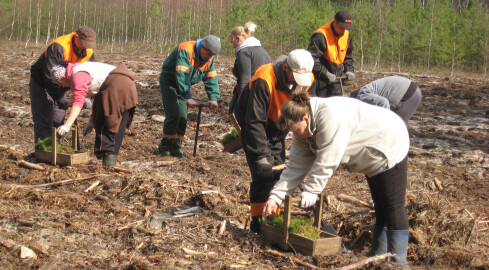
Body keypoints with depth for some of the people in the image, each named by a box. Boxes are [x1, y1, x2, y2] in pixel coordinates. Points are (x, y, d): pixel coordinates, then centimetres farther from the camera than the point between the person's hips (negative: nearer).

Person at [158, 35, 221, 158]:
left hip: (184, 86, 7)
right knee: (173, 115, -15)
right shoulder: (185, 51, -29)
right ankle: (165, 146, -2)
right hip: (169, 82, -7)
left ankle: (175, 146, 9)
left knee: (183, 117, -1)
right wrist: (188, 98, -44)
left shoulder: (209, 59, -5)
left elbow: (211, 79, -5)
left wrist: (213, 98, -20)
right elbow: (182, 76, -37)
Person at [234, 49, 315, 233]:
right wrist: (261, 155, -34)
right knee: (263, 174, -13)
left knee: (278, 173, 6)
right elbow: (255, 121, -32)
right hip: (254, 129, -6)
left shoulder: (305, 80, -13)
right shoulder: (264, 80, -33)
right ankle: (257, 221, -3)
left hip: (276, 132, 6)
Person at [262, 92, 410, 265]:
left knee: (393, 207, -10)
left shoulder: (330, 114, -32)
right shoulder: (304, 132, -2)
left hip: (390, 146, -10)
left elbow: (327, 160, -33)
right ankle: (378, 255, 21)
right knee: (380, 207, 14)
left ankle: (398, 262, -8)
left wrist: (311, 190, -28)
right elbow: (296, 166, -3)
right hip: (372, 158, 10)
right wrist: (276, 196, -10)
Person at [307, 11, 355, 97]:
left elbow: (348, 57, 16)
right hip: (320, 79, -7)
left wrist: (349, 70, -1)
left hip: (335, 78, 7)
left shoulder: (347, 34, 4)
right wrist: (325, 73, -26)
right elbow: (311, 58, -23)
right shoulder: (321, 36, -20)